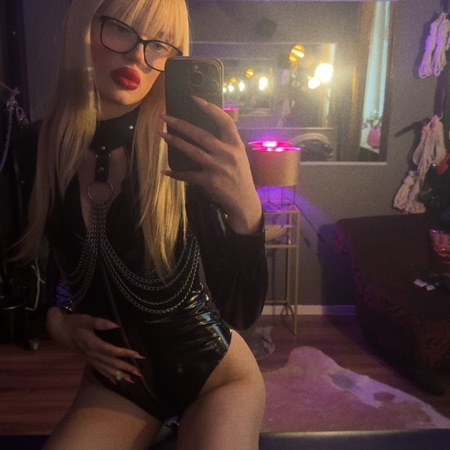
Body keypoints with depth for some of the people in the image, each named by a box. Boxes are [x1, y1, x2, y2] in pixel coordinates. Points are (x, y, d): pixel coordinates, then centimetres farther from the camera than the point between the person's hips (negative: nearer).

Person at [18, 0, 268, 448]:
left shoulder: (185, 153, -20)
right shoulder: (36, 148, -10)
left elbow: (241, 310, -26)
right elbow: (34, 256, 11)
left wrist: (244, 209, -42)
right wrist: (54, 318, -5)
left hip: (215, 373, -2)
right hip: (116, 381, 3)